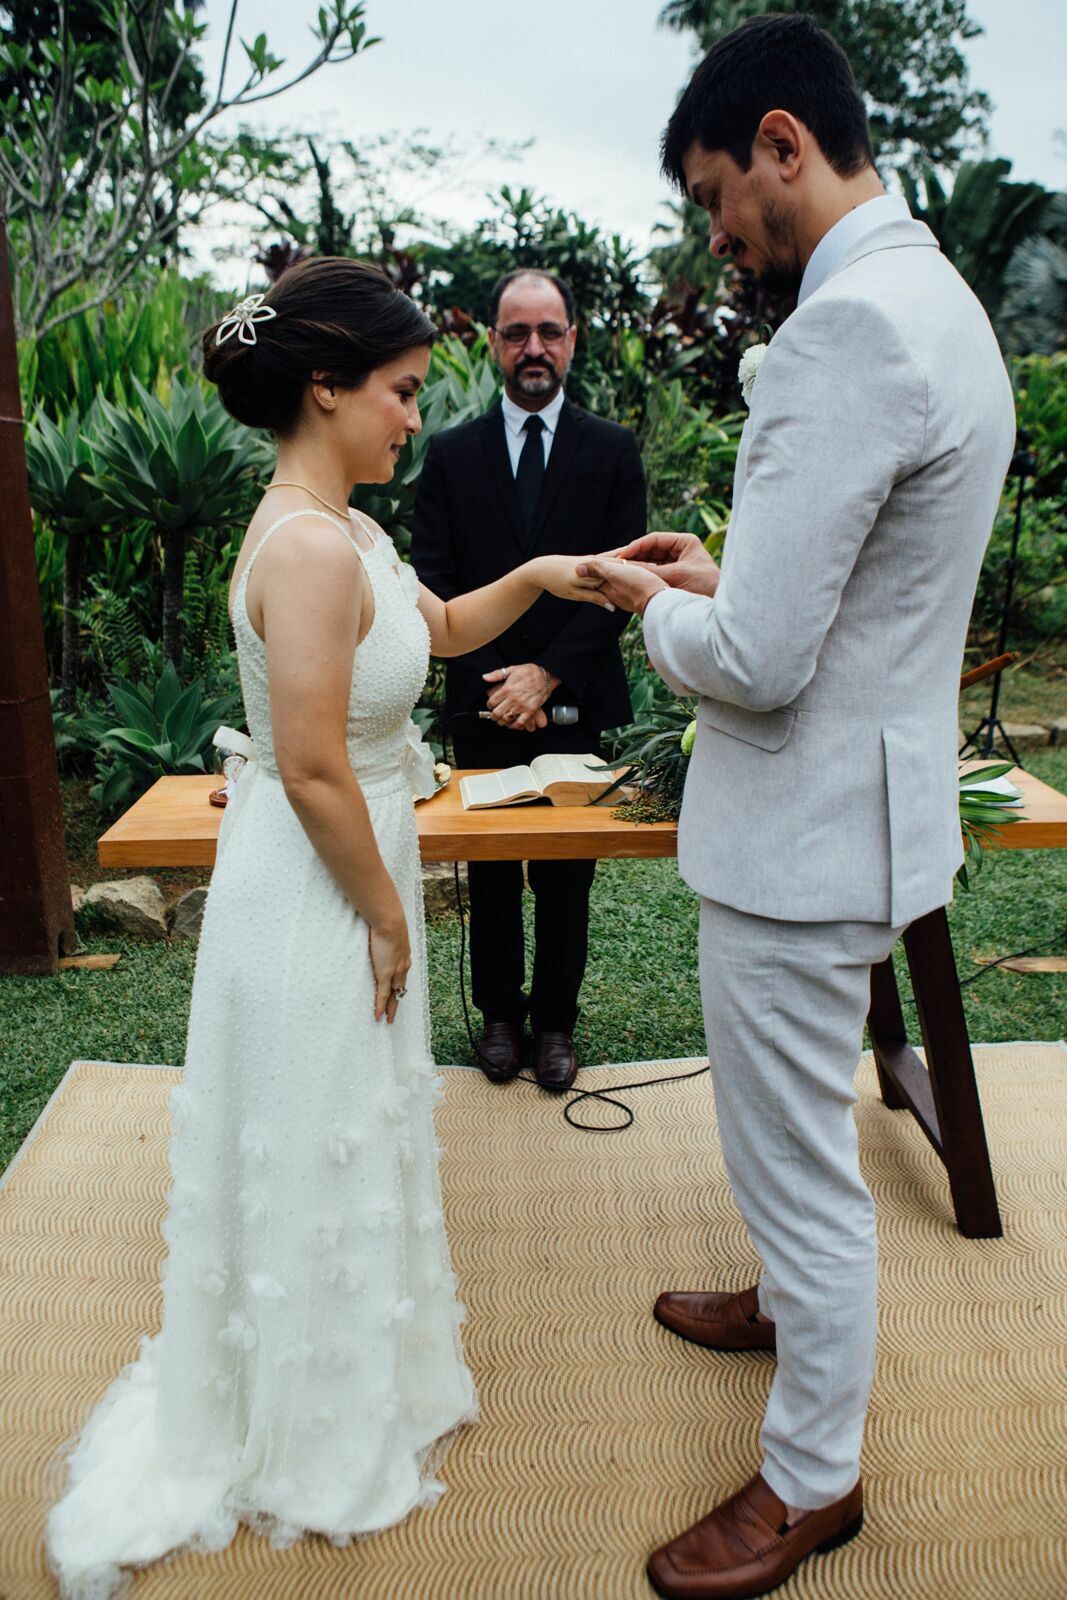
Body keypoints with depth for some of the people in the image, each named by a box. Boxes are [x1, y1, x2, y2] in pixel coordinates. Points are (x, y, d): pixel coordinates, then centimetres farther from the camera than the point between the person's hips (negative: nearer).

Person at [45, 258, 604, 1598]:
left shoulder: (333, 530, 6)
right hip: (316, 896, -10)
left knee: (343, 1147, 25)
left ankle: (351, 1378, 50)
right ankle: (319, 1449, 36)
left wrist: (535, 577, 3)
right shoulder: (313, 547, -25)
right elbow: (315, 774, -26)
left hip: (334, 880, 10)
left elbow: (440, 627, 19)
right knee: (317, 1158, 10)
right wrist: (386, 918, -15)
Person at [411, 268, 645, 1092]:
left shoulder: (612, 450, 3)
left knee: (566, 878, 9)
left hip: (577, 706, -1)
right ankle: (500, 1012, 29)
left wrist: (547, 675, -13)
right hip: (483, 708, 1)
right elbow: (434, 584, 0)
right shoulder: (451, 454, 5)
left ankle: (556, 1020, 25)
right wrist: (495, 680, -11)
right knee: (491, 876, 12)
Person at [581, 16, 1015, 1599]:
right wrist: (718, 577, 11)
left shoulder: (848, 327, -24)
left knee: (801, 1158, 8)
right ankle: (794, 1303, 54)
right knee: (796, 1134, 29)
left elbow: (756, 659, -27)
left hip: (810, 832, -10)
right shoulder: (933, 296, 10)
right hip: (847, 802, 11)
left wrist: (656, 600, -8)